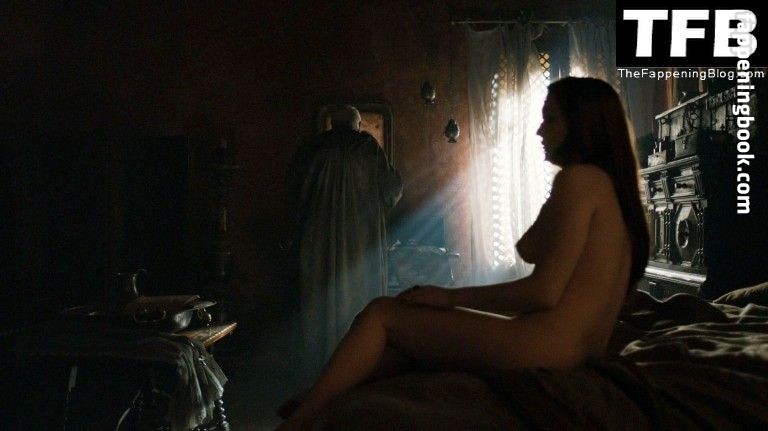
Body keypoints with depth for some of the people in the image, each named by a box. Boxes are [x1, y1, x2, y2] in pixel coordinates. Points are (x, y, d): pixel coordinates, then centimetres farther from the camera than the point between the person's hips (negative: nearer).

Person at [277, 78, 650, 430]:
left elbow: (544, 292, -16)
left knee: (381, 315, -3)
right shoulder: (608, 182, 20)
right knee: (403, 340, 10)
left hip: (547, 344, -9)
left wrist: (453, 297, -4)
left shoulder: (580, 177, -9)